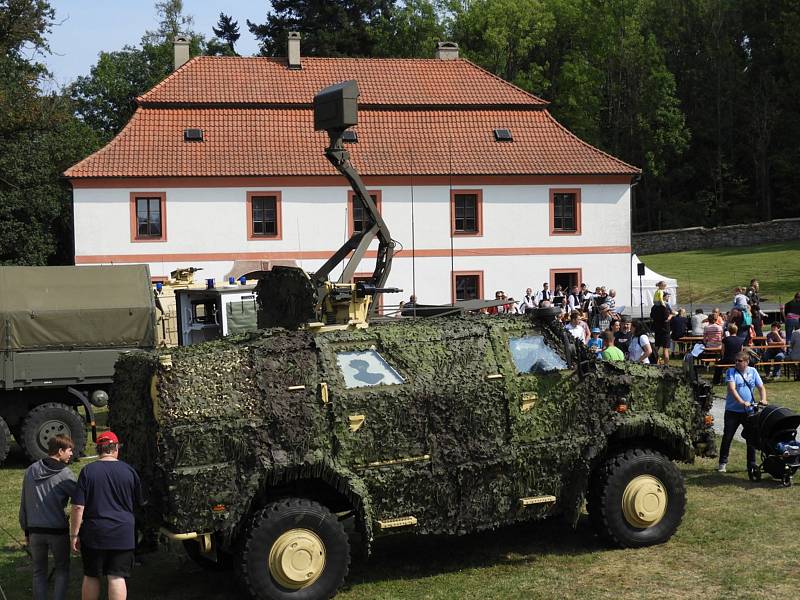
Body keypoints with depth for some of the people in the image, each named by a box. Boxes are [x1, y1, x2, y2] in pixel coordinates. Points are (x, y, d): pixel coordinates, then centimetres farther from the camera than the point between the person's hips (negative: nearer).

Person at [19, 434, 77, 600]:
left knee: (39, 571, 14)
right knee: (62, 569, 11)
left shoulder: (30, 471, 6)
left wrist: (26, 530, 16)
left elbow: (23, 504, 10)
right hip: (58, 530, -4)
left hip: (35, 530, 4)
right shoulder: (65, 474, -10)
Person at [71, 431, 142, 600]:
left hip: (93, 534, 0)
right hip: (123, 535, 1)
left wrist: (74, 535, -1)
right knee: (117, 577, 2)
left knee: (91, 577, 13)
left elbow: (78, 507, -9)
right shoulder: (129, 471, 0)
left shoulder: (87, 471, -6)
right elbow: (137, 503, 13)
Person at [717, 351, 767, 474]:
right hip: (732, 411, -3)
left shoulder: (752, 371, 5)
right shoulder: (731, 372, -6)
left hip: (749, 411, 3)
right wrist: (742, 402, -32)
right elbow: (731, 389, -19)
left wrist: (763, 399, -14)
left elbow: (761, 387, 7)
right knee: (727, 437, 1)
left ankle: (751, 465, 15)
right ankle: (723, 463, 12)